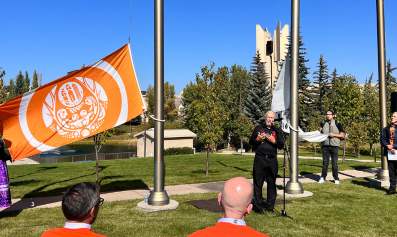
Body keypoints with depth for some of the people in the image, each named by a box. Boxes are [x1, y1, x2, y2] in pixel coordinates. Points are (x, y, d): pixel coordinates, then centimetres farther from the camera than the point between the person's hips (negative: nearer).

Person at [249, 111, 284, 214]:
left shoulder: (277, 131, 14)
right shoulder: (258, 128, 12)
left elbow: (281, 145, 7)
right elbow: (251, 141, 11)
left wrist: (274, 141, -10)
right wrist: (257, 139, -8)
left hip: (272, 160, 1)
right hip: (259, 159, -1)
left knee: (272, 184, 6)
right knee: (258, 183, -1)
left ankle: (270, 206, 17)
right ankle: (257, 206, 7)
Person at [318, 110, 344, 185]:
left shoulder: (337, 124, 1)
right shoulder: (323, 123, 8)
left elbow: (342, 135, 1)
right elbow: (321, 133, 19)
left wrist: (334, 135, -13)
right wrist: (320, 132, -4)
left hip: (334, 146, -2)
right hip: (325, 146, 2)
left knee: (334, 163, 1)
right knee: (325, 162, 3)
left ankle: (336, 178, 12)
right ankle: (323, 177, 12)